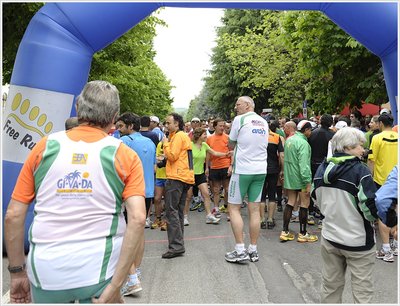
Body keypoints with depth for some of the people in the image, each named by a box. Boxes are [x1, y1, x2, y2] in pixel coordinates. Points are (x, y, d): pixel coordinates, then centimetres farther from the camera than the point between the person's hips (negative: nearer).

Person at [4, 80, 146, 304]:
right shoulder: (125, 156, -3)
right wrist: (115, 286, -14)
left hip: (45, 271, 3)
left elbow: (13, 215, 0)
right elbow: (137, 220, -16)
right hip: (100, 272, -2)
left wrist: (18, 272, 10)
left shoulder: (45, 147, 1)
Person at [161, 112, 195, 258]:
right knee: (178, 211, 14)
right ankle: (178, 242, 20)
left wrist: (166, 144, -3)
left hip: (177, 177, -11)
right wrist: (168, 143, 11)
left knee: (171, 210, -10)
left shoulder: (178, 136, -9)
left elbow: (172, 156, -16)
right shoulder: (184, 136, 23)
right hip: (186, 177, 11)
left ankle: (176, 246, -12)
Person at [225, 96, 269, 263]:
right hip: (260, 170, 6)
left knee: (234, 208, 2)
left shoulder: (240, 119, -6)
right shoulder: (264, 122, 13)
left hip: (242, 170, -6)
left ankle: (240, 250, 0)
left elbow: (231, 145, 0)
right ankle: (253, 251, 13)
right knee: (254, 209, 8)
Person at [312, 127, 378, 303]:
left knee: (330, 286, 18)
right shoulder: (359, 171, -17)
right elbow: (371, 208, -19)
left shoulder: (323, 168, 3)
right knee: (362, 291, 6)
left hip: (329, 238, 6)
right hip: (357, 241, -6)